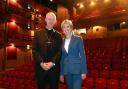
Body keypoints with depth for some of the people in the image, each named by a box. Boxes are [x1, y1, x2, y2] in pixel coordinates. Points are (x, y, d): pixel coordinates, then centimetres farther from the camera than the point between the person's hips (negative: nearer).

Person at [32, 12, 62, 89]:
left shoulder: (58, 35, 9)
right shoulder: (38, 33, 8)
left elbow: (60, 51, 0)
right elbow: (35, 50, 0)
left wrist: (52, 63, -13)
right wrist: (41, 63, -12)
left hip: (54, 67, 0)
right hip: (40, 67, 0)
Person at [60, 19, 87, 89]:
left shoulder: (78, 39, -3)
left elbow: (82, 55, -5)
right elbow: (62, 58, 10)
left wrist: (84, 71, -10)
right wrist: (61, 73, 10)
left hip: (77, 70, -4)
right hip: (66, 71, 4)